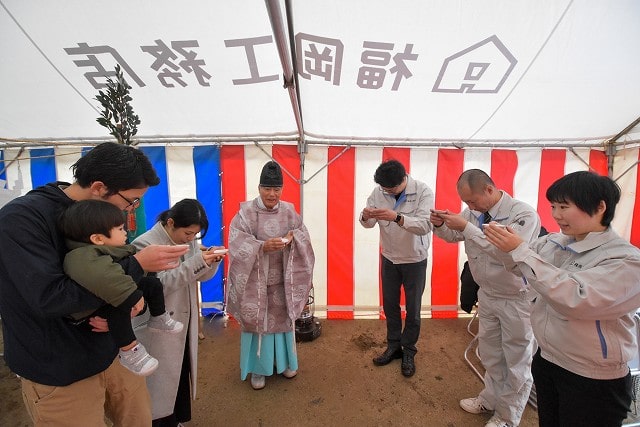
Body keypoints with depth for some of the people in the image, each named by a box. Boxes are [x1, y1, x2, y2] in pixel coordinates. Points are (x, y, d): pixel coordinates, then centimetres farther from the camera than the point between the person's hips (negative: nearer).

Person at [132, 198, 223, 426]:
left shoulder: (188, 240, 2)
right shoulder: (145, 244, -19)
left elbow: (200, 276, 7)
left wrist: (211, 261, -15)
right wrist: (196, 262, -35)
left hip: (184, 322, 7)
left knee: (182, 375, 20)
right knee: (161, 382, 9)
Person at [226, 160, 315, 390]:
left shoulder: (289, 211, 1)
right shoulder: (246, 212, -11)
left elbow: (304, 235, 4)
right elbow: (237, 243, -17)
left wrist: (292, 237, -19)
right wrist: (263, 246, -32)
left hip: (282, 279, 4)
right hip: (255, 279, -3)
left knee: (282, 318, 16)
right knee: (257, 321, 8)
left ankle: (283, 361, 38)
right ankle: (257, 368, 29)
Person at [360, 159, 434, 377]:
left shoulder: (423, 191, -20)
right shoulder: (378, 191, -10)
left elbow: (425, 225, -31)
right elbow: (368, 224, -8)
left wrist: (396, 217, -45)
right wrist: (365, 216, -33)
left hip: (415, 260, -3)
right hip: (389, 258, 3)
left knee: (413, 309, 11)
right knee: (389, 305, 15)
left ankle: (408, 352, 31)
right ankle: (394, 346, 36)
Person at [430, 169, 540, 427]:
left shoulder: (523, 214, -23)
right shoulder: (474, 212, -4)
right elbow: (453, 235, 10)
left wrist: (467, 227, -34)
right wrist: (440, 224, -12)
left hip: (517, 299, -6)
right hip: (487, 294, 6)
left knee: (516, 360, 14)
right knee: (490, 353, 22)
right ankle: (491, 399, 46)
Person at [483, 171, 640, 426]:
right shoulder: (553, 242, -4)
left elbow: (572, 298, -33)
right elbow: (519, 267, 9)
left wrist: (520, 250, -33)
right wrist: (506, 247, -12)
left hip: (592, 381, -5)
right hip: (545, 360, 5)